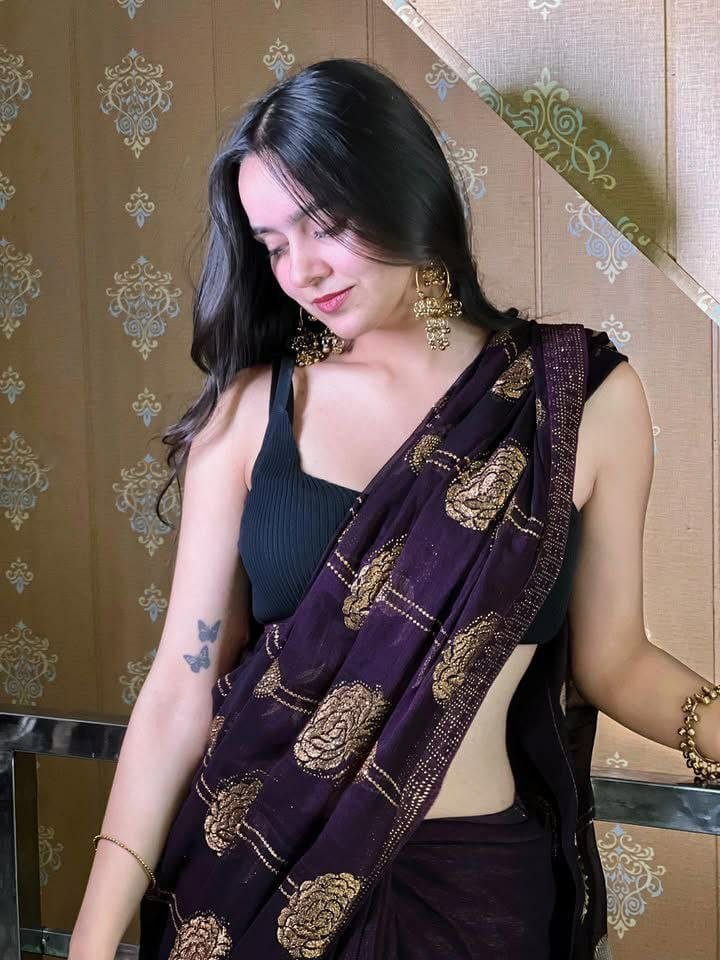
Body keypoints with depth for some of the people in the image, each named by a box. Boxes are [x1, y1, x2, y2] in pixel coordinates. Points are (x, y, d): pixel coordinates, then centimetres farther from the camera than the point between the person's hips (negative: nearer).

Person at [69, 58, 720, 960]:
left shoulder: (586, 399, -5)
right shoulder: (250, 410, -6)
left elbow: (609, 660, 2)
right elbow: (183, 684, -6)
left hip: (475, 883, 0)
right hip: (250, 879, 1)